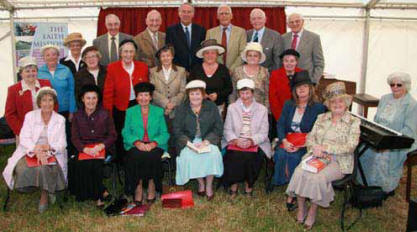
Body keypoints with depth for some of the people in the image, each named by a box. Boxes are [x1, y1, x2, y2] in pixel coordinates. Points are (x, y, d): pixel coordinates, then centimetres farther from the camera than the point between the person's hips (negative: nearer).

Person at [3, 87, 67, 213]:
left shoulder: (60, 120, 8)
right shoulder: (30, 116, 7)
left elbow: (62, 144, 1)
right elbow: (24, 138, -4)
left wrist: (48, 147, -21)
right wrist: (36, 150, -23)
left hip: (51, 153, -1)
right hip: (30, 152, 1)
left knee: (44, 168, -33)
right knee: (22, 169, -29)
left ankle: (44, 195, -7)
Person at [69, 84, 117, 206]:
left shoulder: (104, 114, 6)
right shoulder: (77, 116, 10)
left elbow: (113, 135, 2)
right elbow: (74, 138, 3)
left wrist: (101, 146, -16)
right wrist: (85, 149, -16)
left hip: (103, 149, -2)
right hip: (83, 149, 2)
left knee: (94, 164, -31)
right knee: (79, 164, -28)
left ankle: (98, 195, -13)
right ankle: (102, 192, -16)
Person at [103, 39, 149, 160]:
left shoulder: (143, 67, 3)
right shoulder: (112, 68, -3)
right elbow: (108, 92, -3)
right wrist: (108, 113, -7)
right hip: (120, 108, -1)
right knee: (121, 139, 8)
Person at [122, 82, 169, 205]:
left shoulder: (159, 111, 15)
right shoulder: (130, 112, 16)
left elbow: (164, 133, 7)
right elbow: (126, 132, 6)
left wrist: (153, 143, -12)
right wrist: (137, 142, -13)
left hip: (154, 146, 0)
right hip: (135, 146, 0)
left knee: (152, 156, -33)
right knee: (136, 157, -32)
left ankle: (152, 187, -17)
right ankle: (137, 188, -21)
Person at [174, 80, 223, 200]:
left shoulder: (212, 107, 5)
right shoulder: (181, 109, 6)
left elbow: (218, 129, 2)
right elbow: (177, 130, 2)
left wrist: (206, 142, -13)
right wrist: (189, 143, -13)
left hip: (208, 140, 0)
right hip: (188, 142, 0)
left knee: (213, 154, -30)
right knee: (188, 156, -30)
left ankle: (209, 185, -10)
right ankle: (200, 182, -6)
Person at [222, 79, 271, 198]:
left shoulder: (262, 109, 8)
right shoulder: (232, 108, 12)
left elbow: (263, 132, 1)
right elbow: (227, 129, 5)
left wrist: (251, 141, -16)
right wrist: (235, 140, -14)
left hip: (255, 143, -1)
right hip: (235, 143, 1)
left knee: (250, 156, -29)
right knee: (232, 156, -28)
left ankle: (249, 183, -2)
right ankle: (234, 183, -3)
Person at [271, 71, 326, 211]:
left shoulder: (318, 108, 3)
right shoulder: (288, 105, 16)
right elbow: (280, 124, 6)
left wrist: (301, 145, -19)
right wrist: (284, 141, -13)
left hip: (306, 144, -3)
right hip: (287, 141, 3)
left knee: (293, 157, -30)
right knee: (281, 154, -27)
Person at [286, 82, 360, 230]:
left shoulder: (354, 122, 2)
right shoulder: (321, 118, 16)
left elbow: (350, 147, -9)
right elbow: (310, 138, 12)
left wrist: (325, 148, -16)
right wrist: (315, 149, -11)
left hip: (338, 161, -3)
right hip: (316, 156, 4)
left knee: (318, 178, -32)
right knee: (299, 172, -26)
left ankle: (312, 212, -9)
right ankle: (301, 208, -9)